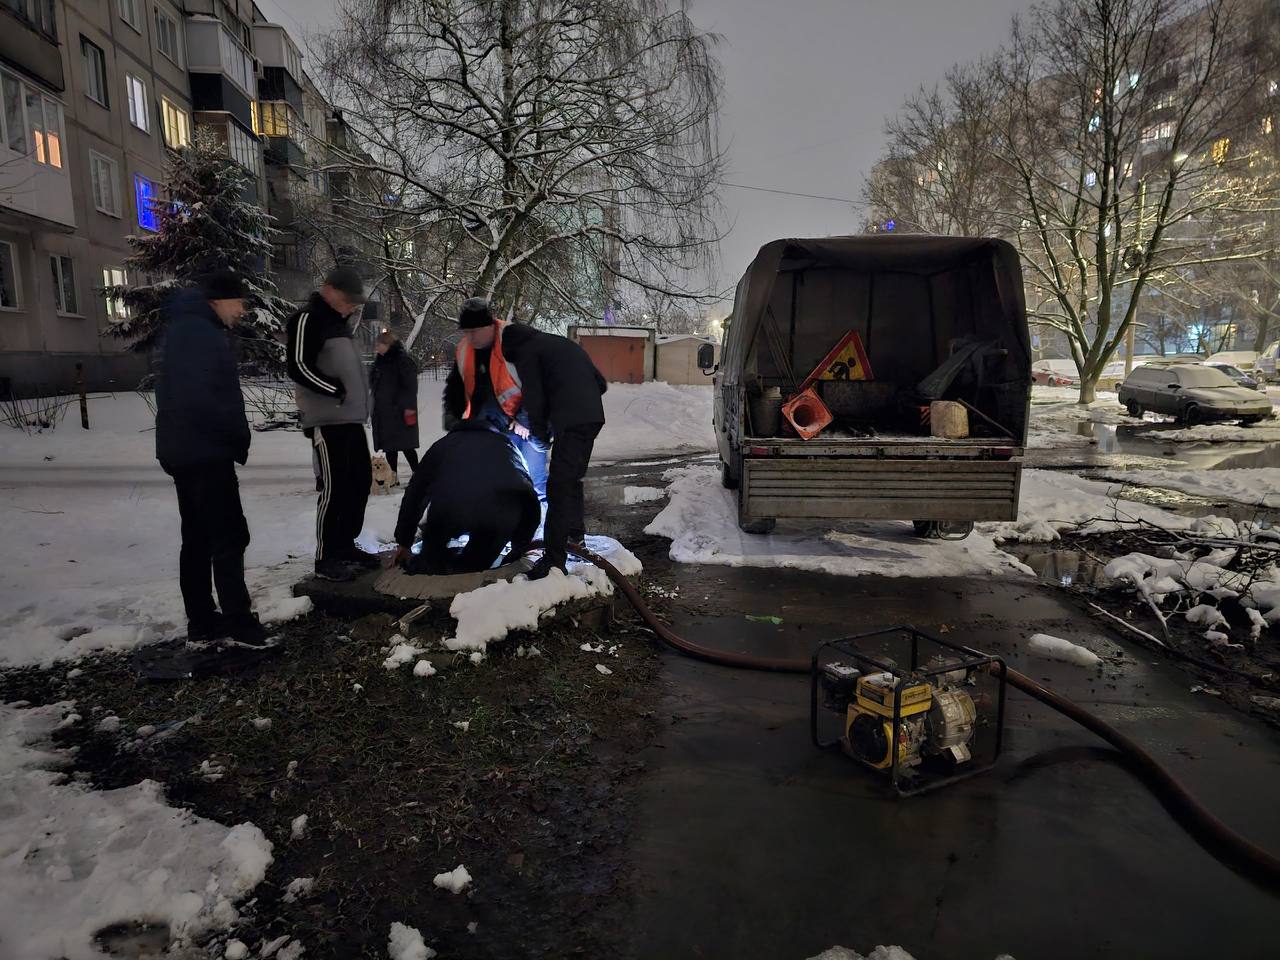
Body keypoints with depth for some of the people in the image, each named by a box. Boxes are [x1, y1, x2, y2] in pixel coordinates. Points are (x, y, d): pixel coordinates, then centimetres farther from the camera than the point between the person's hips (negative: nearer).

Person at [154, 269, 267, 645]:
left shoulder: (190, 328, 18)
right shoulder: (199, 331, -15)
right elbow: (199, 397, -26)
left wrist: (233, 435, 9)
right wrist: (238, 435, -13)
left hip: (187, 450, 10)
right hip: (204, 451, -10)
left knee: (198, 538, 12)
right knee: (229, 536, -5)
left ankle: (202, 621, 18)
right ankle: (237, 619, 1)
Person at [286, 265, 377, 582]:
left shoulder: (338, 320, 19)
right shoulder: (307, 319, -9)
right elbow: (299, 367, -18)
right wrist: (336, 390, -18)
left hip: (351, 417, 10)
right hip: (327, 419, -10)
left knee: (360, 480, 12)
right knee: (335, 487, -9)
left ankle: (346, 546, 24)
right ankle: (326, 558, 0)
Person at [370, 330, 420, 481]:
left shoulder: (403, 359, -10)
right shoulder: (381, 361, 15)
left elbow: (411, 384, -14)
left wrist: (409, 406, -19)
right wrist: (375, 407, 19)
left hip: (399, 410, -8)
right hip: (383, 410, 8)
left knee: (405, 444, -5)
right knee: (389, 445, 9)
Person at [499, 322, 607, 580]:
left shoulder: (527, 352, 4)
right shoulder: (565, 344, 28)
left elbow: (534, 397, -3)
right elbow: (601, 383, 25)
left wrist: (539, 430, 11)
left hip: (569, 422, -8)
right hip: (594, 416, 8)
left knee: (559, 487, -8)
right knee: (573, 477, 26)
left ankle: (555, 557, -10)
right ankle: (576, 528, 42)